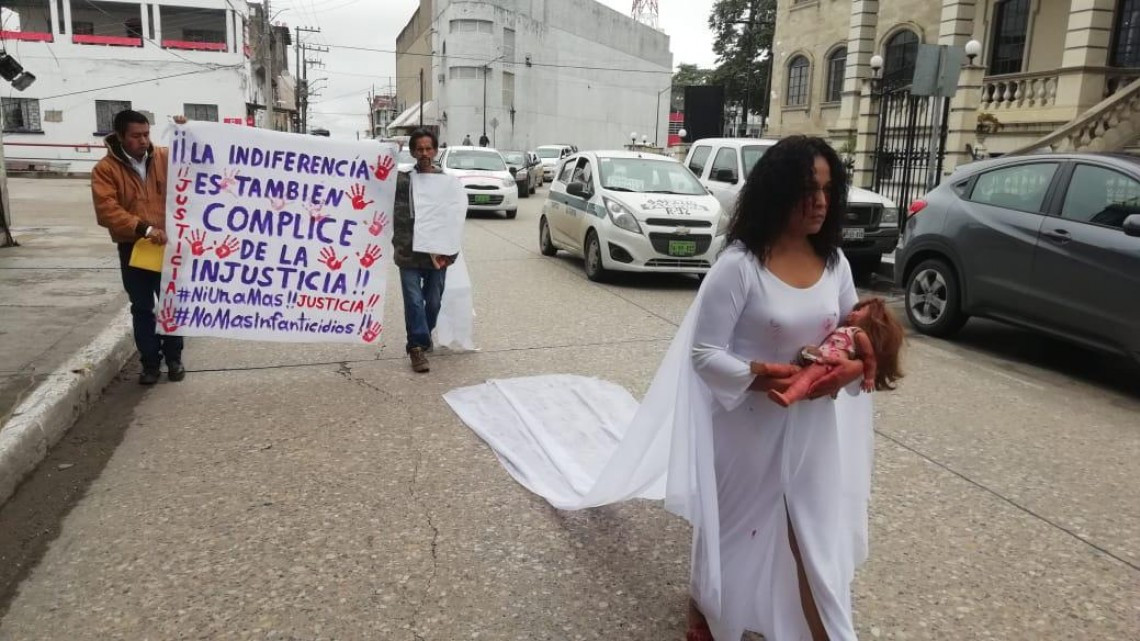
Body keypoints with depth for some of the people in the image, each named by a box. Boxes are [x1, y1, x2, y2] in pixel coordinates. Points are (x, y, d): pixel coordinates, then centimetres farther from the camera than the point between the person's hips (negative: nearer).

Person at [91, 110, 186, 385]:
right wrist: (143, 228, -27)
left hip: (168, 245, 2)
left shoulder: (165, 156, 1)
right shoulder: (105, 169, -7)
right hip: (132, 248, -1)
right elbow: (107, 210, -16)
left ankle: (174, 358, 23)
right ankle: (150, 362, 18)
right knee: (142, 308, 8)